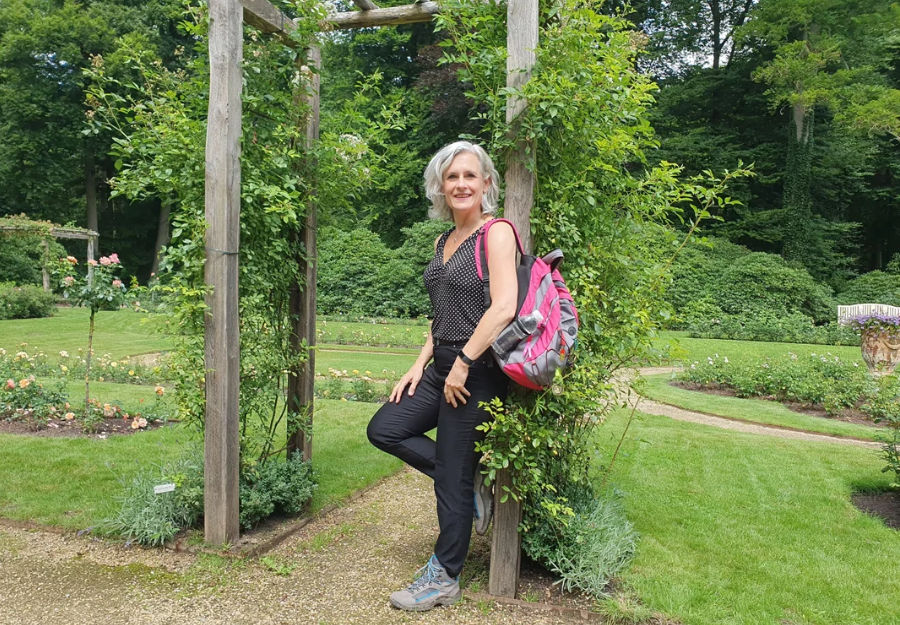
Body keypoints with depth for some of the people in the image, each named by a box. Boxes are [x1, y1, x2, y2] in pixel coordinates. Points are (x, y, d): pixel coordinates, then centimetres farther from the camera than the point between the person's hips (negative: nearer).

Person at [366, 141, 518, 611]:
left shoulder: (497, 233, -11)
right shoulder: (443, 241, 14)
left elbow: (504, 308, -22)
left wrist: (462, 365, -19)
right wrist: (420, 365, 9)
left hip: (476, 373, -8)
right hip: (443, 367, 9)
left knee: (451, 478, 2)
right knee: (384, 430, 6)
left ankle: (443, 579, 23)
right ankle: (472, 484, 17)